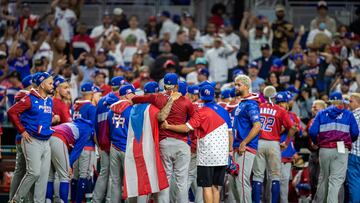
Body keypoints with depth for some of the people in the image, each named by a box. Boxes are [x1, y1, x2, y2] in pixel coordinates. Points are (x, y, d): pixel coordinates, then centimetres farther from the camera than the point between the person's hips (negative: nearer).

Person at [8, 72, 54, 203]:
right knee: (34, 172, -12)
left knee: (44, 175, 4)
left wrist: (49, 129, 15)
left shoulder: (50, 101, 13)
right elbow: (12, 112, -12)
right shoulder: (30, 99, -9)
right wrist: (22, 131, -11)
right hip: (32, 141, -7)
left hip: (46, 142, 7)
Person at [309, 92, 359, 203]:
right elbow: (355, 133, 4)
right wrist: (348, 142, 24)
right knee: (336, 179, -5)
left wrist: (316, 142, 21)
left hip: (324, 149, 2)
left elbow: (312, 131, 3)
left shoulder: (321, 114, 12)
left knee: (323, 178, 16)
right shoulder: (348, 115, 9)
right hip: (341, 150, -2)